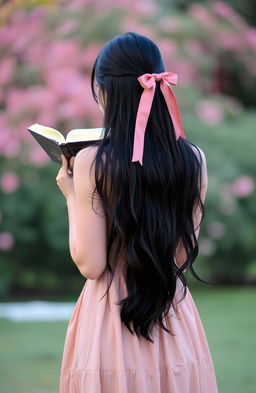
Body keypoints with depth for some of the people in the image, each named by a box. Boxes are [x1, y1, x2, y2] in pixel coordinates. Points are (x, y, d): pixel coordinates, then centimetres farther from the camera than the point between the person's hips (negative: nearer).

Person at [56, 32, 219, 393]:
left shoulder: (92, 163, -16)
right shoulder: (194, 160, -5)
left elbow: (90, 265, -13)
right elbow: (184, 255, 4)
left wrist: (71, 196, -2)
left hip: (111, 311, -3)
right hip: (175, 319, 3)